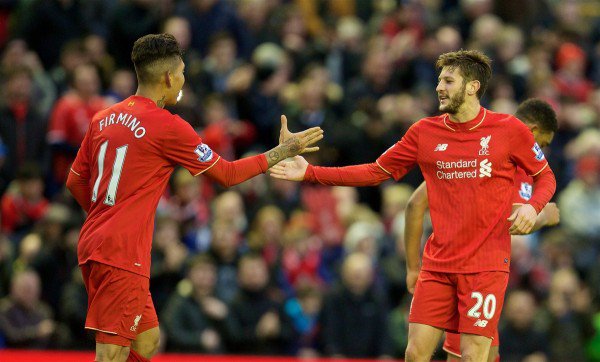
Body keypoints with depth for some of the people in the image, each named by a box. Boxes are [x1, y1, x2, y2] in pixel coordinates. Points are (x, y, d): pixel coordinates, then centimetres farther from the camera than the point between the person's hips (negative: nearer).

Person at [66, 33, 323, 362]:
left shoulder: (103, 119, 11)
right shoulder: (168, 126, -10)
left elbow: (75, 183, 17)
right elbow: (226, 174, -2)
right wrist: (282, 151, 6)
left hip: (94, 242, 8)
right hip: (122, 255, -8)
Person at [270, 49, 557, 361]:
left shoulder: (509, 130, -3)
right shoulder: (425, 131, 6)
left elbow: (545, 176, 8)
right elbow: (376, 172, 12)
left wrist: (532, 206, -15)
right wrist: (310, 173, 6)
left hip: (486, 264, -3)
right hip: (438, 263, 4)